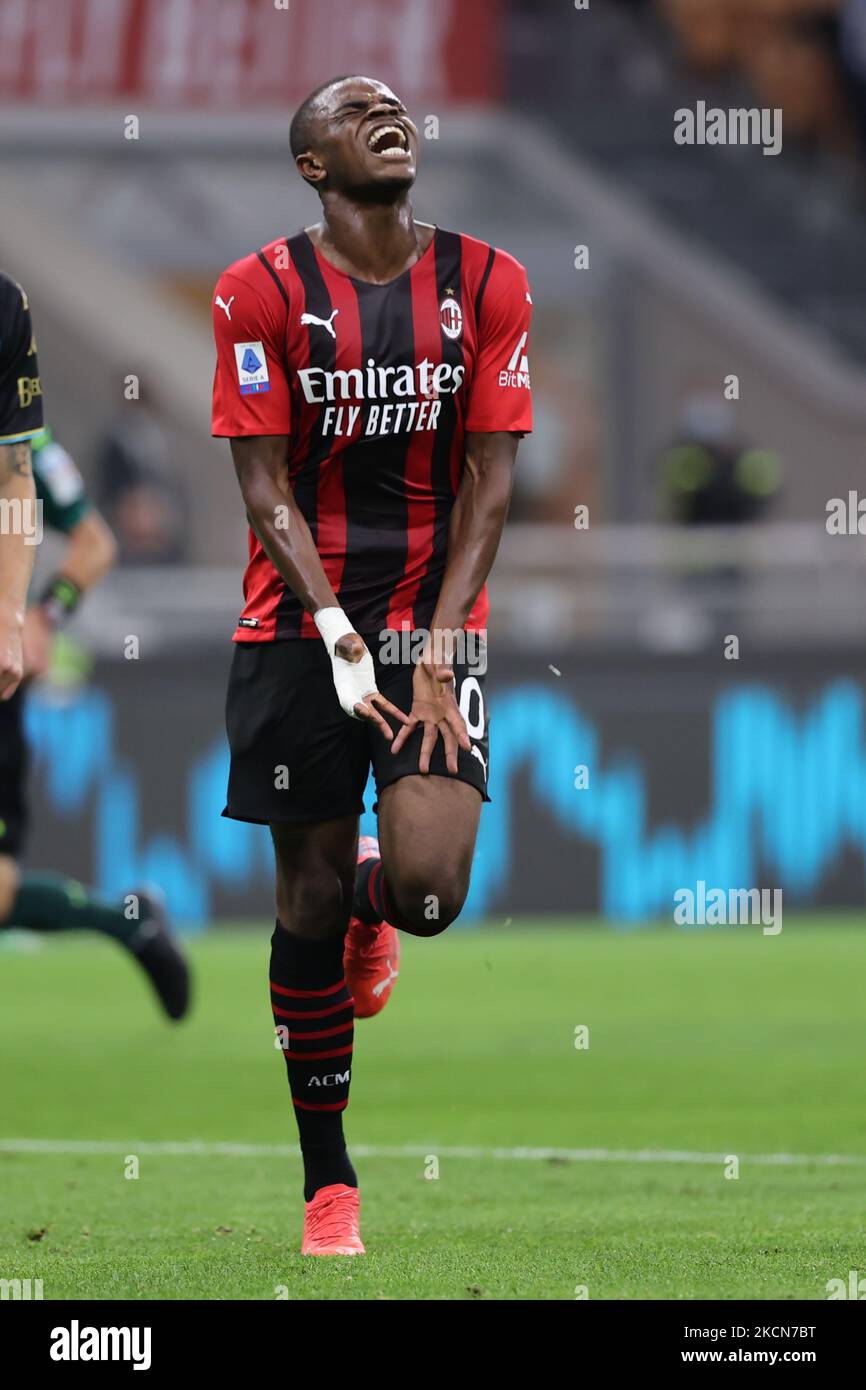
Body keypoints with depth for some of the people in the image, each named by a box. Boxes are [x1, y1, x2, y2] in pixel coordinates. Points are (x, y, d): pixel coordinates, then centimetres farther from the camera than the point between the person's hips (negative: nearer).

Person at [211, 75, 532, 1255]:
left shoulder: (485, 284, 1)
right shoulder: (262, 292, -4)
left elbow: (487, 481, 0)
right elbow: (265, 489, -6)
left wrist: (438, 648, -9)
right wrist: (335, 632, -17)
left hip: (436, 615, 1)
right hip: (301, 623, -1)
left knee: (428, 889, -17)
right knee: (311, 898, 0)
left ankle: (373, 901, 23)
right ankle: (327, 1179, 13)